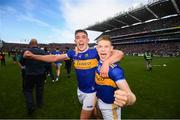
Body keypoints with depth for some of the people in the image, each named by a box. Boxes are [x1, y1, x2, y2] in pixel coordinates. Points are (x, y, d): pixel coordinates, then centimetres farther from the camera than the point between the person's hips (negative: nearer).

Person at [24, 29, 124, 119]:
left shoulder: (95, 52, -20)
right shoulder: (73, 53, -6)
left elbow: (119, 53, -27)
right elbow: (55, 58, -1)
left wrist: (106, 63, -45)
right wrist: (33, 56, -7)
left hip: (91, 91, -5)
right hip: (80, 90, 6)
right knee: (88, 111, 29)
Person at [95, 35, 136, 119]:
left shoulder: (114, 69, -35)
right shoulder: (98, 62, -15)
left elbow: (131, 97, -44)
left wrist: (127, 99, -65)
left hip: (110, 105, -6)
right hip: (99, 100, 6)